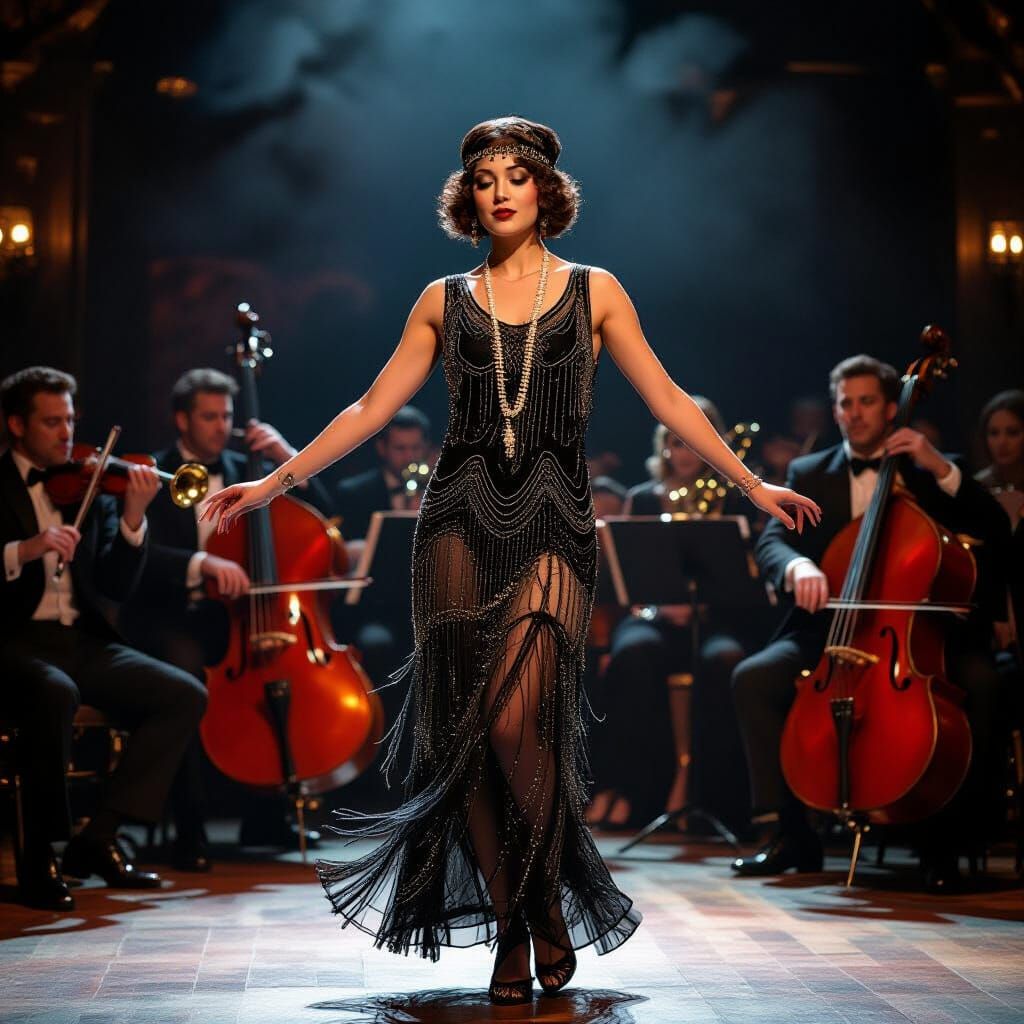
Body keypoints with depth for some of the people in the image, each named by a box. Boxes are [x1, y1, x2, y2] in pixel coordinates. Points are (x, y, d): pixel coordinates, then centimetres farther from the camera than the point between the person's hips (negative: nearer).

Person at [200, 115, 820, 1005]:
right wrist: (276, 481, 8)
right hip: (462, 520, 2)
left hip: (552, 525, -2)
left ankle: (550, 903, 6)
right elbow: (372, 409, 13)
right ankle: (509, 929, 11)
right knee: (465, 728, -2)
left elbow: (667, 400, 10)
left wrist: (751, 483, 6)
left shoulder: (594, 291, 10)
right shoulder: (445, 300, 13)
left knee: (515, 719, -18)